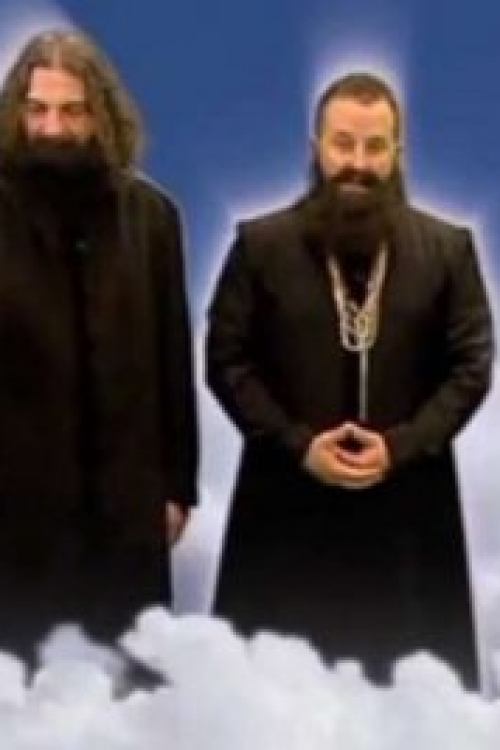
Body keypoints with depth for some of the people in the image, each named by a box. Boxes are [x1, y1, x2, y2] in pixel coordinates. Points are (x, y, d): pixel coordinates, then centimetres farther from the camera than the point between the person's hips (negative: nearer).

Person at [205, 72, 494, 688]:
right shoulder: (261, 243, 1)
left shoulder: (447, 247, 3)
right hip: (287, 501, 0)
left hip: (406, 504, 1)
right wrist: (297, 444, -11)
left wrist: (402, 446, -11)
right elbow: (226, 360, 0)